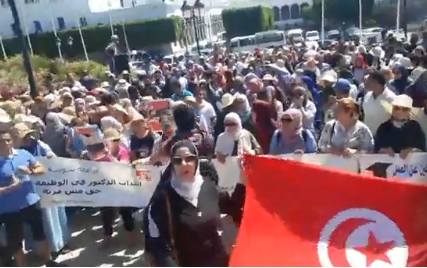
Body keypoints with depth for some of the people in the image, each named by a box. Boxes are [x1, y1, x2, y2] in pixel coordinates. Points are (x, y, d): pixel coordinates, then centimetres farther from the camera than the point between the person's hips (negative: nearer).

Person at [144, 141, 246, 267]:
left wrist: (242, 181, 0)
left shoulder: (208, 187, -3)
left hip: (219, 262, 4)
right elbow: (155, 244, -18)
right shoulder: (163, 198, -16)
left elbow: (233, 208, 12)